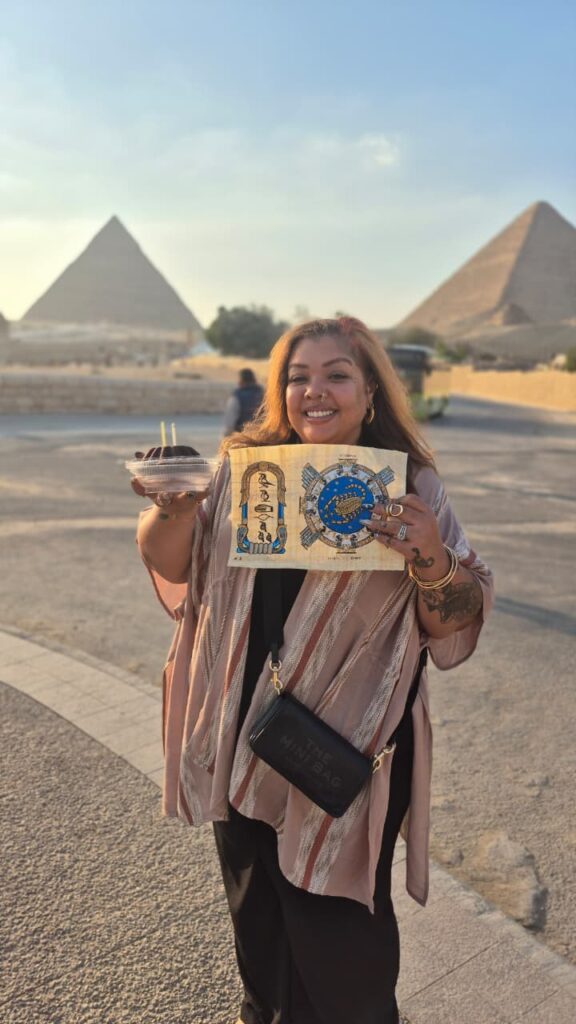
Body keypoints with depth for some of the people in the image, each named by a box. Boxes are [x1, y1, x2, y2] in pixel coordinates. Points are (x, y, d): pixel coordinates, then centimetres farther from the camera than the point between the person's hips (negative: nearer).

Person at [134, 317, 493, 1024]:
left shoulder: (411, 488, -8)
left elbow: (455, 625, -7)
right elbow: (168, 563, 1)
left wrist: (431, 562, -28)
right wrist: (175, 507, -20)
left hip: (347, 749, -3)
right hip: (243, 735, 4)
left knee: (333, 927, 10)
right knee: (255, 909, 25)